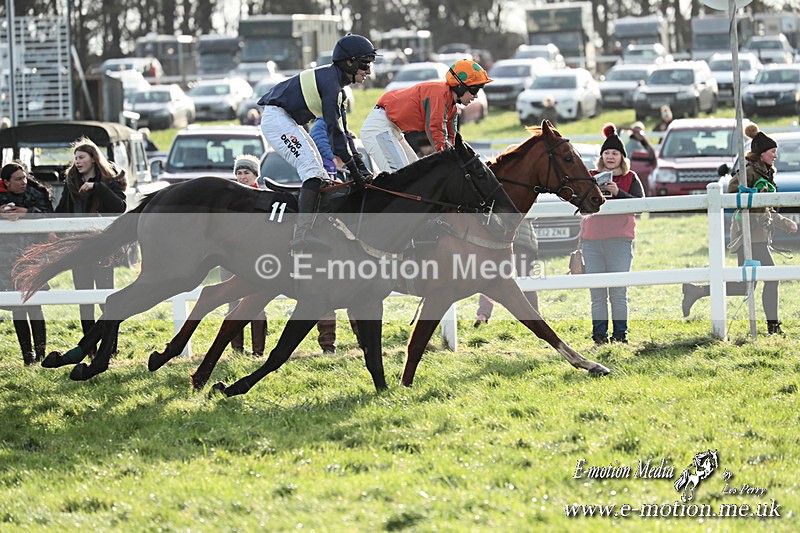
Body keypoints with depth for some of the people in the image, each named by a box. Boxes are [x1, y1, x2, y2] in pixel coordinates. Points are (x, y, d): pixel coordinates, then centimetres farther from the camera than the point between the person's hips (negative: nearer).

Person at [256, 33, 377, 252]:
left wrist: (360, 165, 7)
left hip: (287, 121, 12)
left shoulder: (337, 85, 15)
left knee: (319, 174, 11)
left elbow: (342, 130, 15)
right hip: (276, 117, -12)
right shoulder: (330, 80, -18)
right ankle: (302, 234, -33)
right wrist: (352, 167, -22)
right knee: (311, 168, -22)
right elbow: (333, 128, -24)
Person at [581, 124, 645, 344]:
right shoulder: (590, 177, 13)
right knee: (597, 294, 2)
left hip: (619, 240, -2)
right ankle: (599, 333, 5)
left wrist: (618, 193, -15)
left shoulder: (630, 179, 7)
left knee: (618, 293, -4)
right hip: (591, 241, 2)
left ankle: (620, 333, 1)